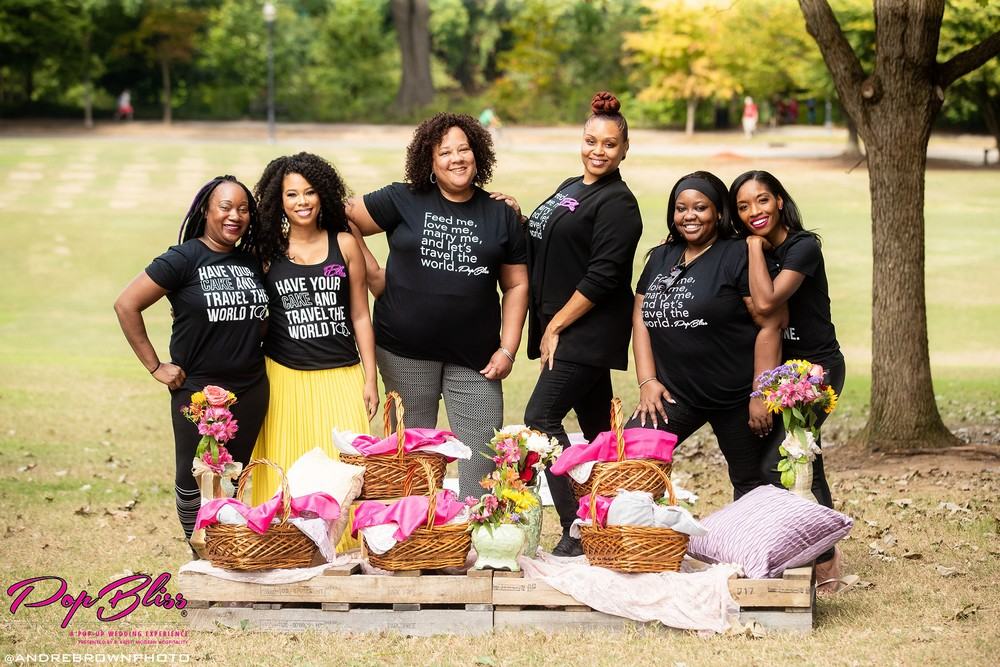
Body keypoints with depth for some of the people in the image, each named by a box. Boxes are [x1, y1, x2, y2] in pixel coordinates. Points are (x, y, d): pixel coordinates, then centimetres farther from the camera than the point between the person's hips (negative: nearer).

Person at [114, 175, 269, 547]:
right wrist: (155, 366, -11)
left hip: (251, 389, 5)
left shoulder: (252, 263, 6)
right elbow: (126, 305, -12)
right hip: (197, 390, -5)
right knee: (194, 483, 5)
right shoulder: (183, 259, -11)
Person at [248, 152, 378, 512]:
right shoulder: (265, 250, 4)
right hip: (285, 377, 0)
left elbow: (360, 315, 7)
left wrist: (370, 379, 4)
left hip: (341, 377, 0)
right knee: (288, 474, 1)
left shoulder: (344, 245, 5)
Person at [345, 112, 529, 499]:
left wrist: (507, 349, 0)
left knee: (483, 452, -4)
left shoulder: (501, 216, 6)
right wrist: (373, 275, -2)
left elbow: (516, 285, 8)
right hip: (406, 349, -1)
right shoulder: (403, 202, 0)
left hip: (474, 354, 1)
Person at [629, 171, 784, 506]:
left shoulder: (739, 257, -10)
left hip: (736, 398, -5)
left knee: (751, 483, 7)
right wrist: (647, 381, 0)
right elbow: (641, 318, 12)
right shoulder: (661, 258, 12)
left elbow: (770, 325, -14)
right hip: (675, 392, 5)